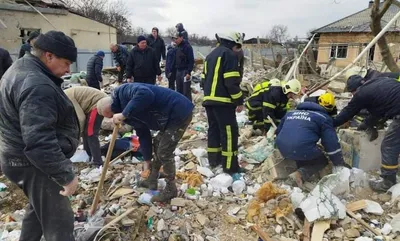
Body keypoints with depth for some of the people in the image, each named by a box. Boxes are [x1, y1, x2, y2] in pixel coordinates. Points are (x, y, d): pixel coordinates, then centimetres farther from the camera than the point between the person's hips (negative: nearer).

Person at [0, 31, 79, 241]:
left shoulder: (21, 70, 9)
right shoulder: (36, 86, -27)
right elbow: (40, 142, -34)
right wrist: (66, 175, -28)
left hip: (23, 158, 11)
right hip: (35, 164, -11)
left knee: (39, 207, 28)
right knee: (58, 221, 0)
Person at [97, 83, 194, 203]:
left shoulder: (122, 92, -13)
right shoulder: (131, 114, 15)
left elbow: (145, 94, -35)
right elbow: (143, 135, 20)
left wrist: (124, 114, -27)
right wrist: (147, 161, 25)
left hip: (179, 112, -10)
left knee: (164, 153, -2)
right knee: (157, 144, 22)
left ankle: (170, 189, 16)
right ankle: (152, 180, 38)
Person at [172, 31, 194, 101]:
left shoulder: (187, 47, -10)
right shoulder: (177, 47, 14)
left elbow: (191, 61, -15)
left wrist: (189, 72, -21)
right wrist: (175, 69, 14)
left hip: (185, 71, -8)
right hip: (178, 71, 8)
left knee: (186, 92, -7)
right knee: (179, 91, 13)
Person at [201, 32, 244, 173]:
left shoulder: (211, 55, 21)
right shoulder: (229, 54, -8)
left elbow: (204, 79, 22)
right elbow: (232, 82, -16)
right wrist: (239, 101, -11)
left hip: (209, 100, 9)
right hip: (223, 101, -9)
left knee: (213, 129, 16)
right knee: (229, 132, -5)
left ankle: (213, 160, 22)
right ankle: (230, 166, -4)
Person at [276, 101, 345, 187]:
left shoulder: (290, 113, 30)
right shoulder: (323, 117, 14)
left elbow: (278, 132, 38)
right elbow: (332, 143, 6)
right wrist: (340, 165, 14)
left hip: (283, 149, 6)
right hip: (302, 149, -6)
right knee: (322, 161, 21)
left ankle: (301, 171, 8)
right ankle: (301, 174, -6)